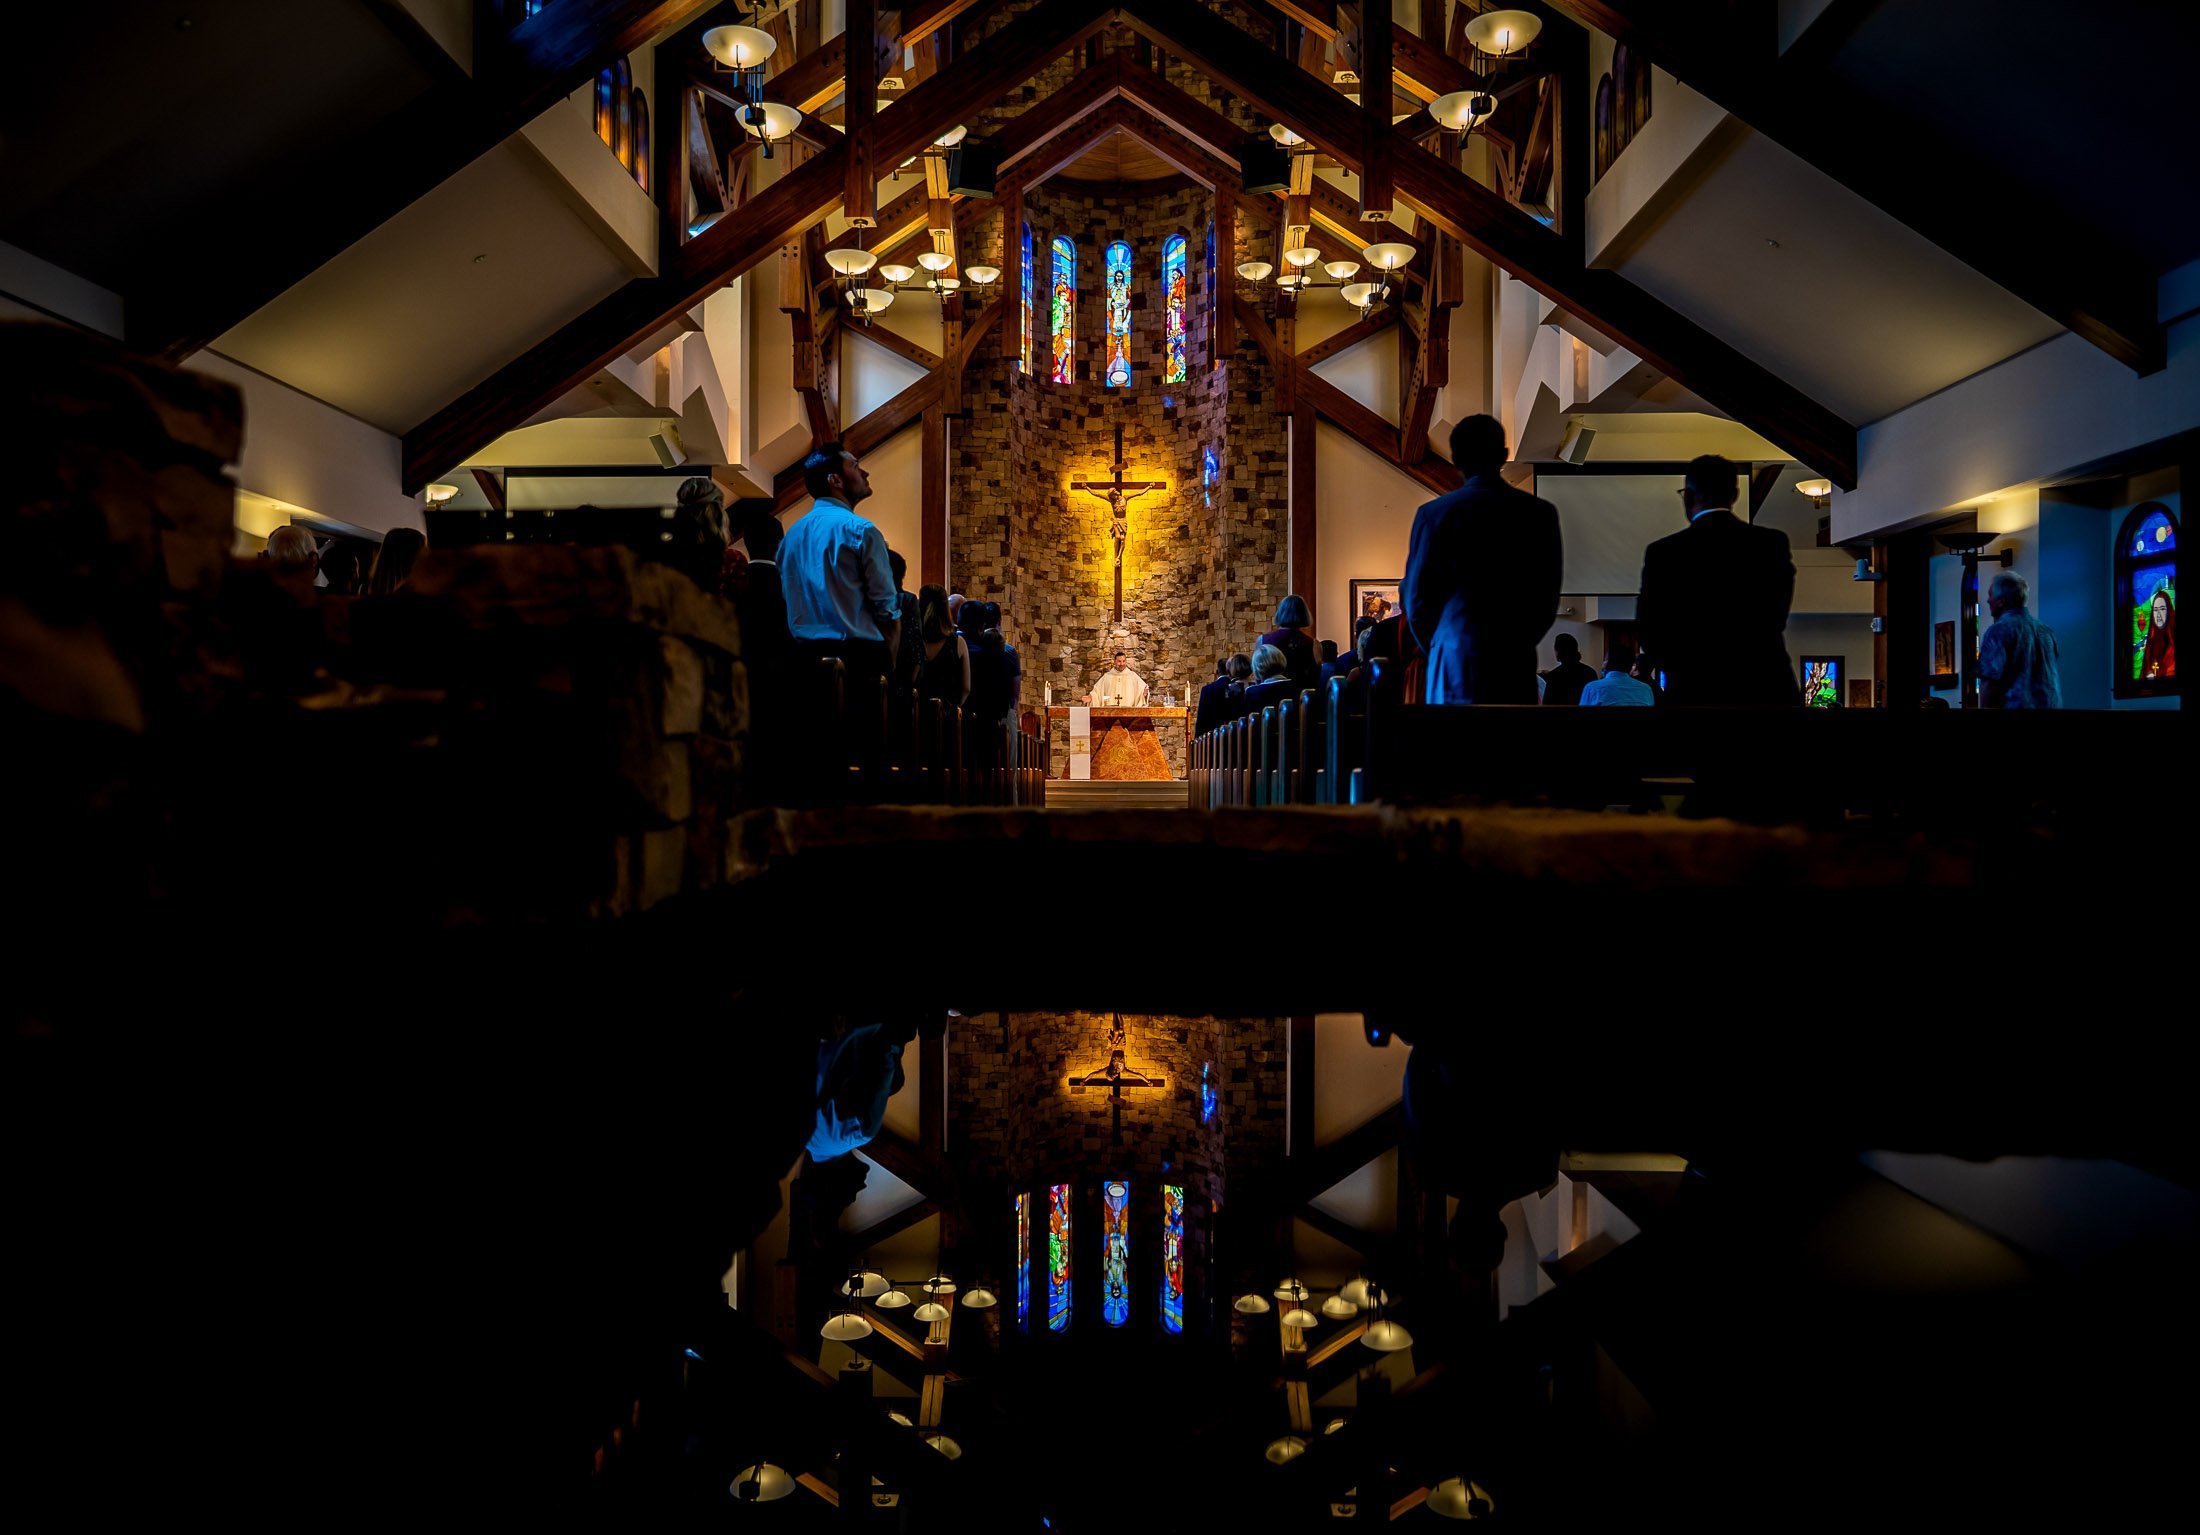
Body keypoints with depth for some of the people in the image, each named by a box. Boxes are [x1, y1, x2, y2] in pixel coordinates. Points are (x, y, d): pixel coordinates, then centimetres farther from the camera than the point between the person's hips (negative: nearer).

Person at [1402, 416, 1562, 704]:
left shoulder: (1434, 514, -4)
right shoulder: (1540, 514, 3)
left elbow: (1416, 599, 1)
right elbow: (1548, 600, 8)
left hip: (1456, 665, -2)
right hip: (1517, 665, 2)